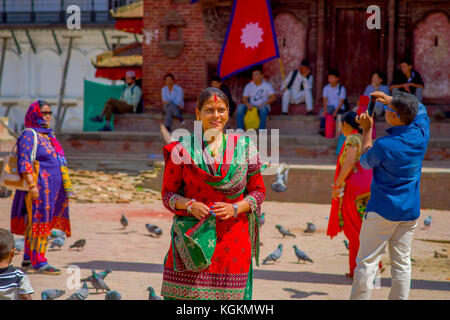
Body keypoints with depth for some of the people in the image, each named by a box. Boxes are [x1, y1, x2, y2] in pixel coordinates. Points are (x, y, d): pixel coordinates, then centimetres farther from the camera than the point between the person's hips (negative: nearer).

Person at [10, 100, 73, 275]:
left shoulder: (48, 134, 18)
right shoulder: (29, 135, -9)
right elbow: (24, 162, -17)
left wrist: (64, 187, 23)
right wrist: (32, 185, -25)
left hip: (52, 188, 9)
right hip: (39, 187, -9)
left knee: (34, 222, 12)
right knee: (39, 221, -9)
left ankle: (28, 259, 19)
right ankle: (39, 262, -9)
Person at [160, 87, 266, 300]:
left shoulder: (244, 147, 7)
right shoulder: (182, 150, 4)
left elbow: (258, 191, 10)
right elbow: (168, 194, 7)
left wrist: (236, 208, -8)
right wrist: (189, 205, -13)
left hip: (233, 239, 1)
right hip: (193, 239, -1)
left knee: (228, 293, -2)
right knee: (187, 294, -9)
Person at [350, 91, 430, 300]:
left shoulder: (384, 145, -20)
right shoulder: (421, 134, -4)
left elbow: (365, 162, 3)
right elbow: (420, 109, 20)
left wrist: (367, 130, 10)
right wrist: (390, 99, 19)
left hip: (382, 211, -6)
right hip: (410, 212, 6)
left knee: (367, 261, 1)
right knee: (402, 263, 10)